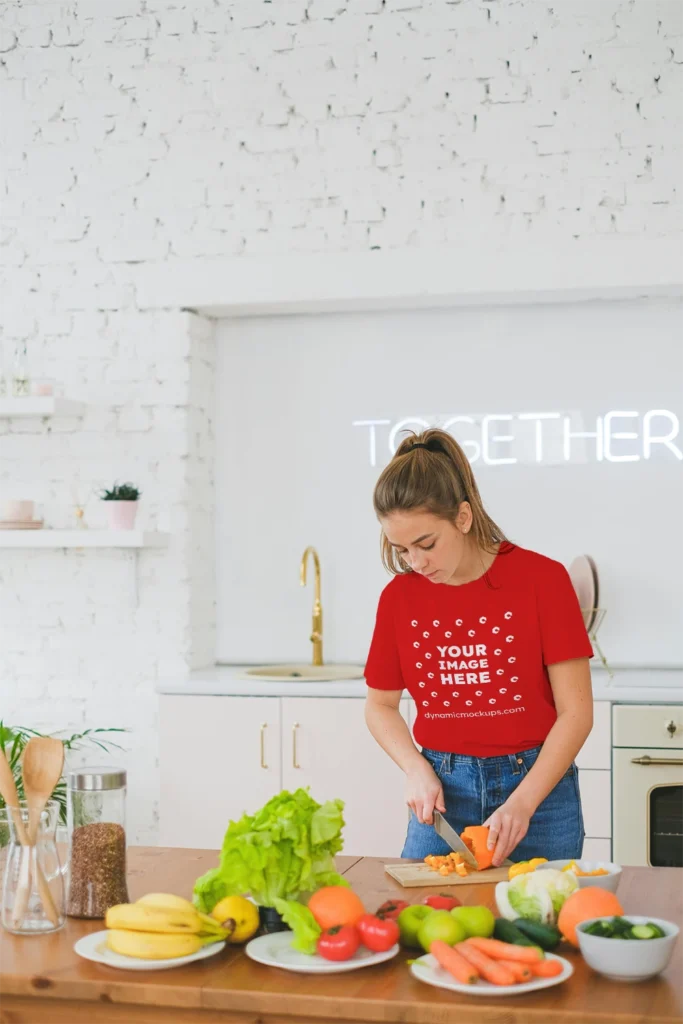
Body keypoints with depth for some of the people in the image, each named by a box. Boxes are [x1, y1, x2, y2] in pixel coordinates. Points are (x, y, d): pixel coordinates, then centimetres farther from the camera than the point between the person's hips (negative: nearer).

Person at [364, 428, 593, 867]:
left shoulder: (542, 579, -11)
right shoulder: (399, 596, -1)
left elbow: (576, 711, -10)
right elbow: (380, 704, 12)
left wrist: (522, 803, -19)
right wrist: (417, 769, -6)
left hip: (537, 784, -2)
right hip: (443, 791, 3)